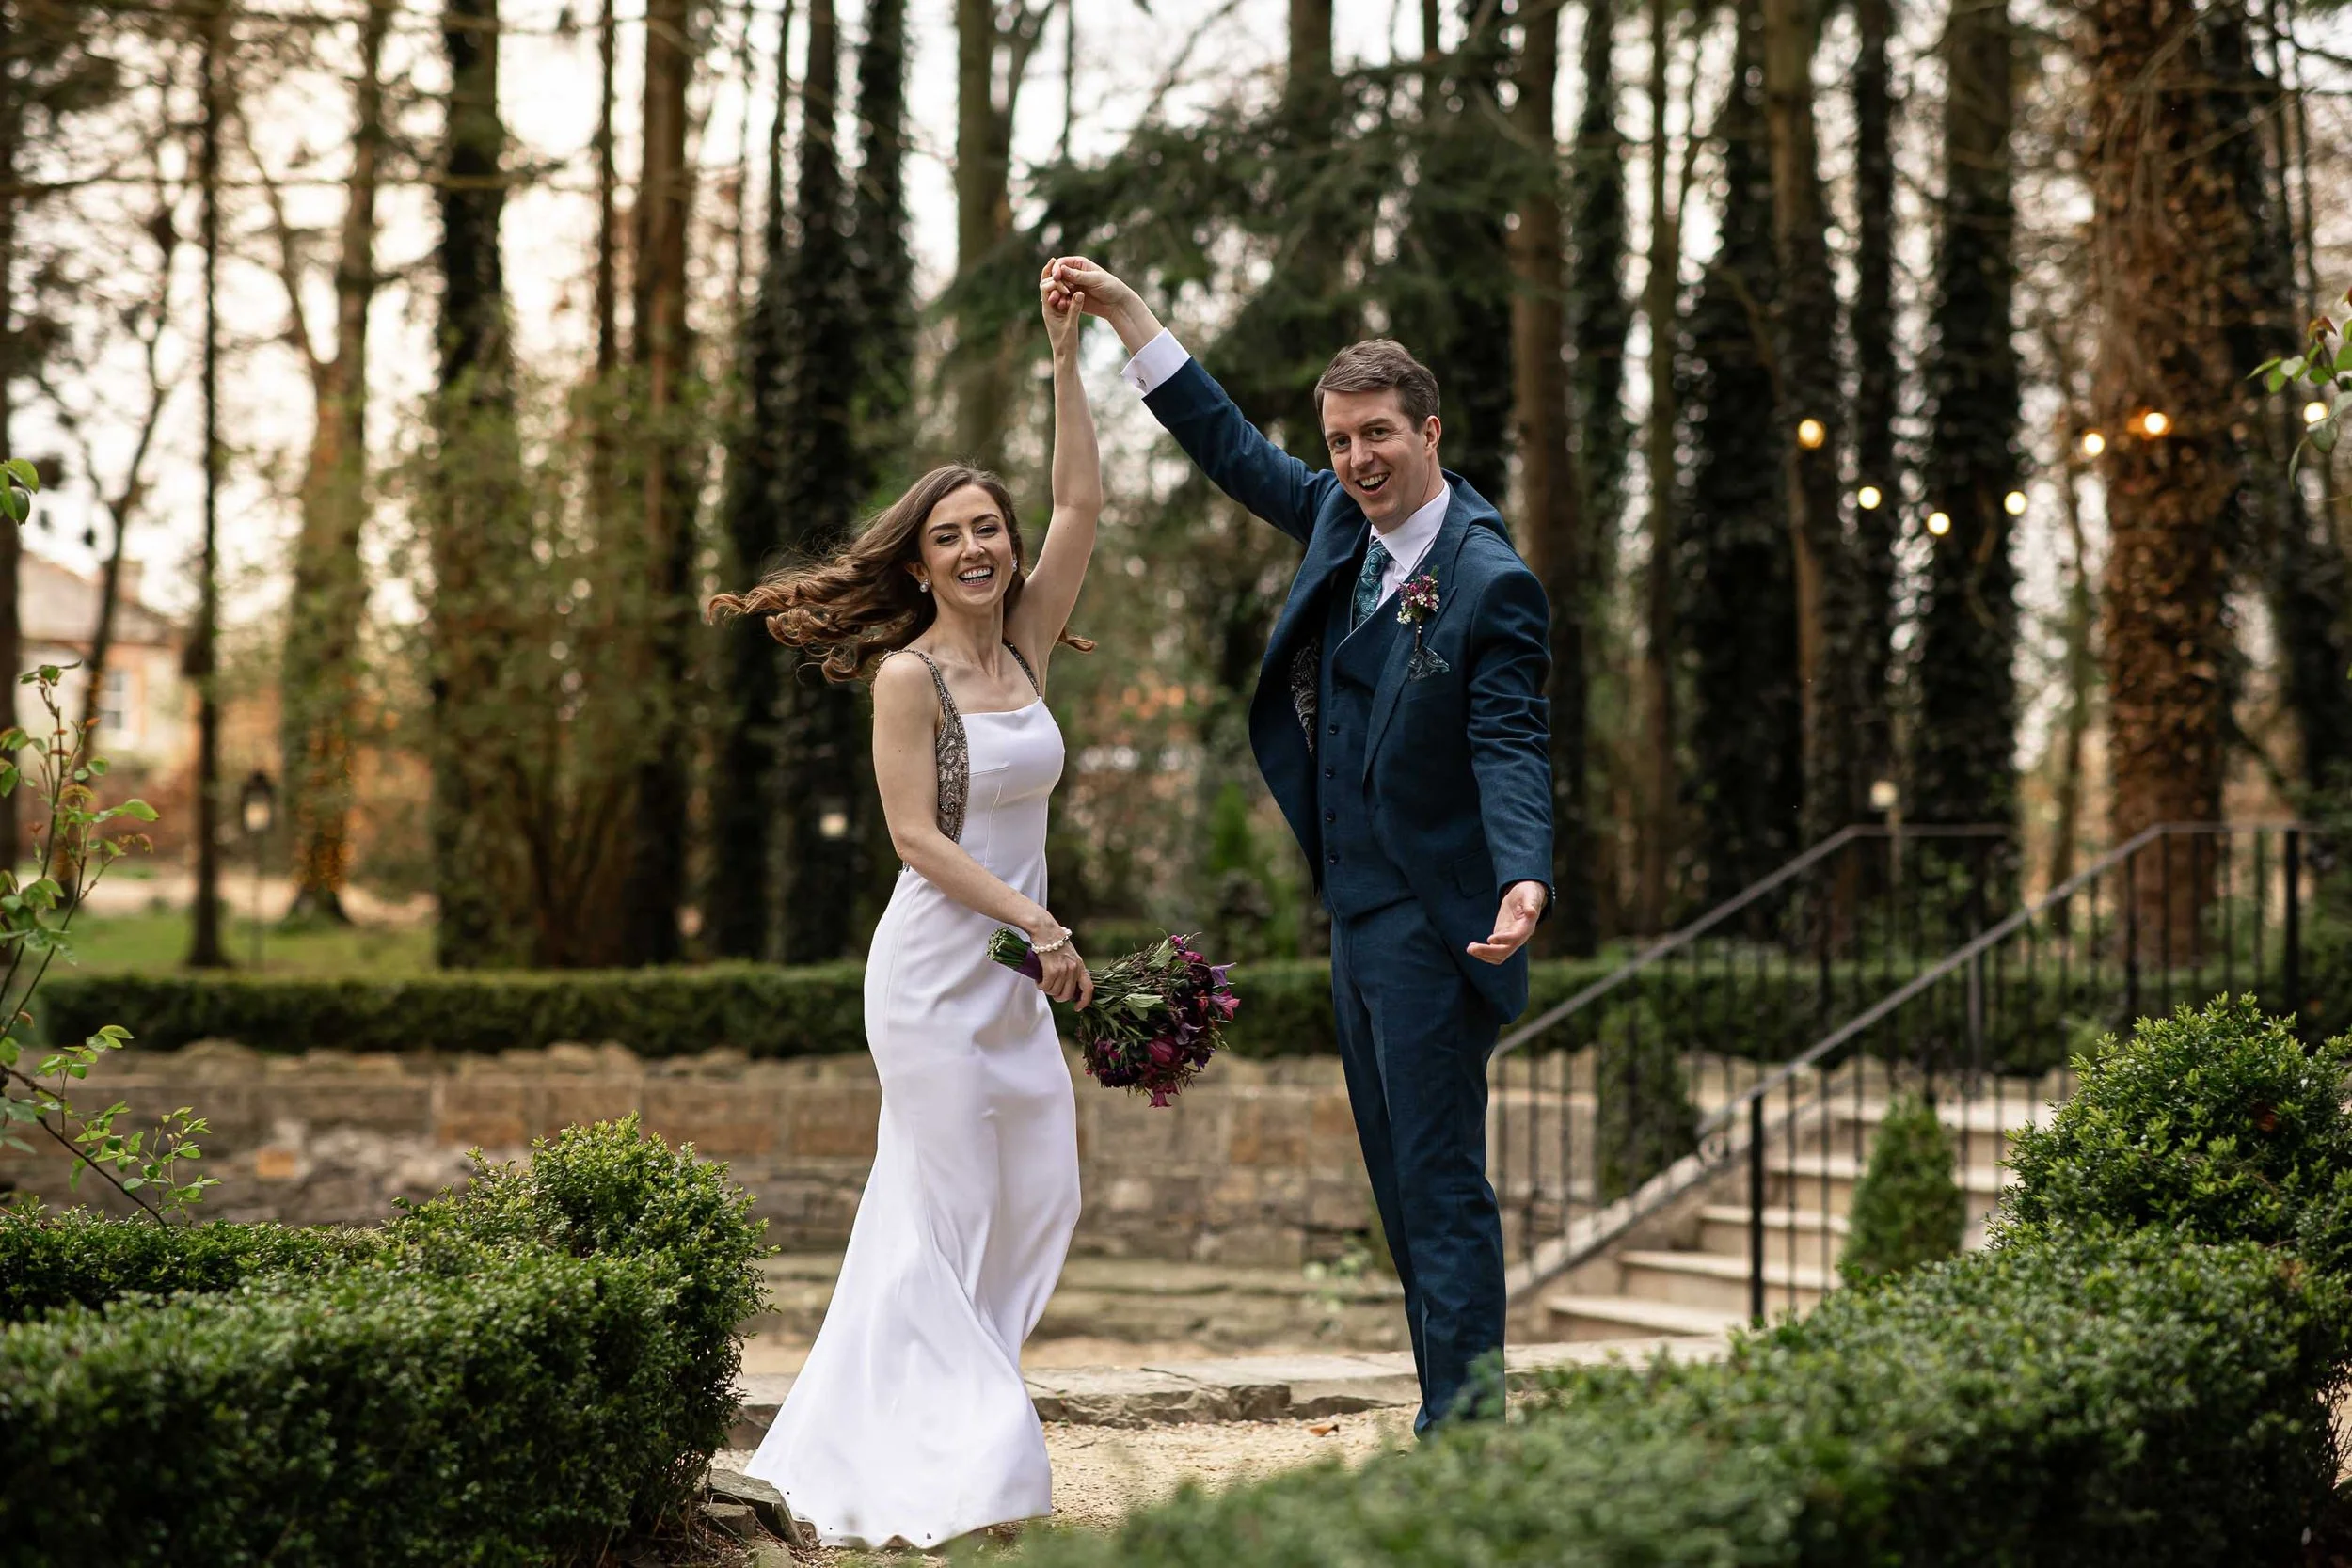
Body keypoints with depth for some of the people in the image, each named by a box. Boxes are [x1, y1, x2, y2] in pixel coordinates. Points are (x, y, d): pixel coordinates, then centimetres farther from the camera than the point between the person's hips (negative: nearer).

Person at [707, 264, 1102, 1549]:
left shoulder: (1023, 648, 8)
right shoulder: (907, 676, -10)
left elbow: (1079, 505, 4)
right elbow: (919, 836, -14)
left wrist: (1066, 352, -1)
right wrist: (1039, 925, -17)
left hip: (1016, 977, 7)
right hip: (937, 970, -7)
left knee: (1036, 1202, 8)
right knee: (949, 1213, -5)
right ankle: (954, 1476, 2)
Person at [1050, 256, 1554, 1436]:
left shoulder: (1491, 582, -16)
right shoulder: (1343, 521, 8)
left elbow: (1511, 747, -22)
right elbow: (1231, 448, 20)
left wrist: (1524, 880, -39)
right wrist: (1123, 309, 18)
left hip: (1434, 926, -9)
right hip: (1359, 913, 9)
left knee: (1441, 1185, -9)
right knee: (1402, 1189, 12)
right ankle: (1451, 1422, 18)